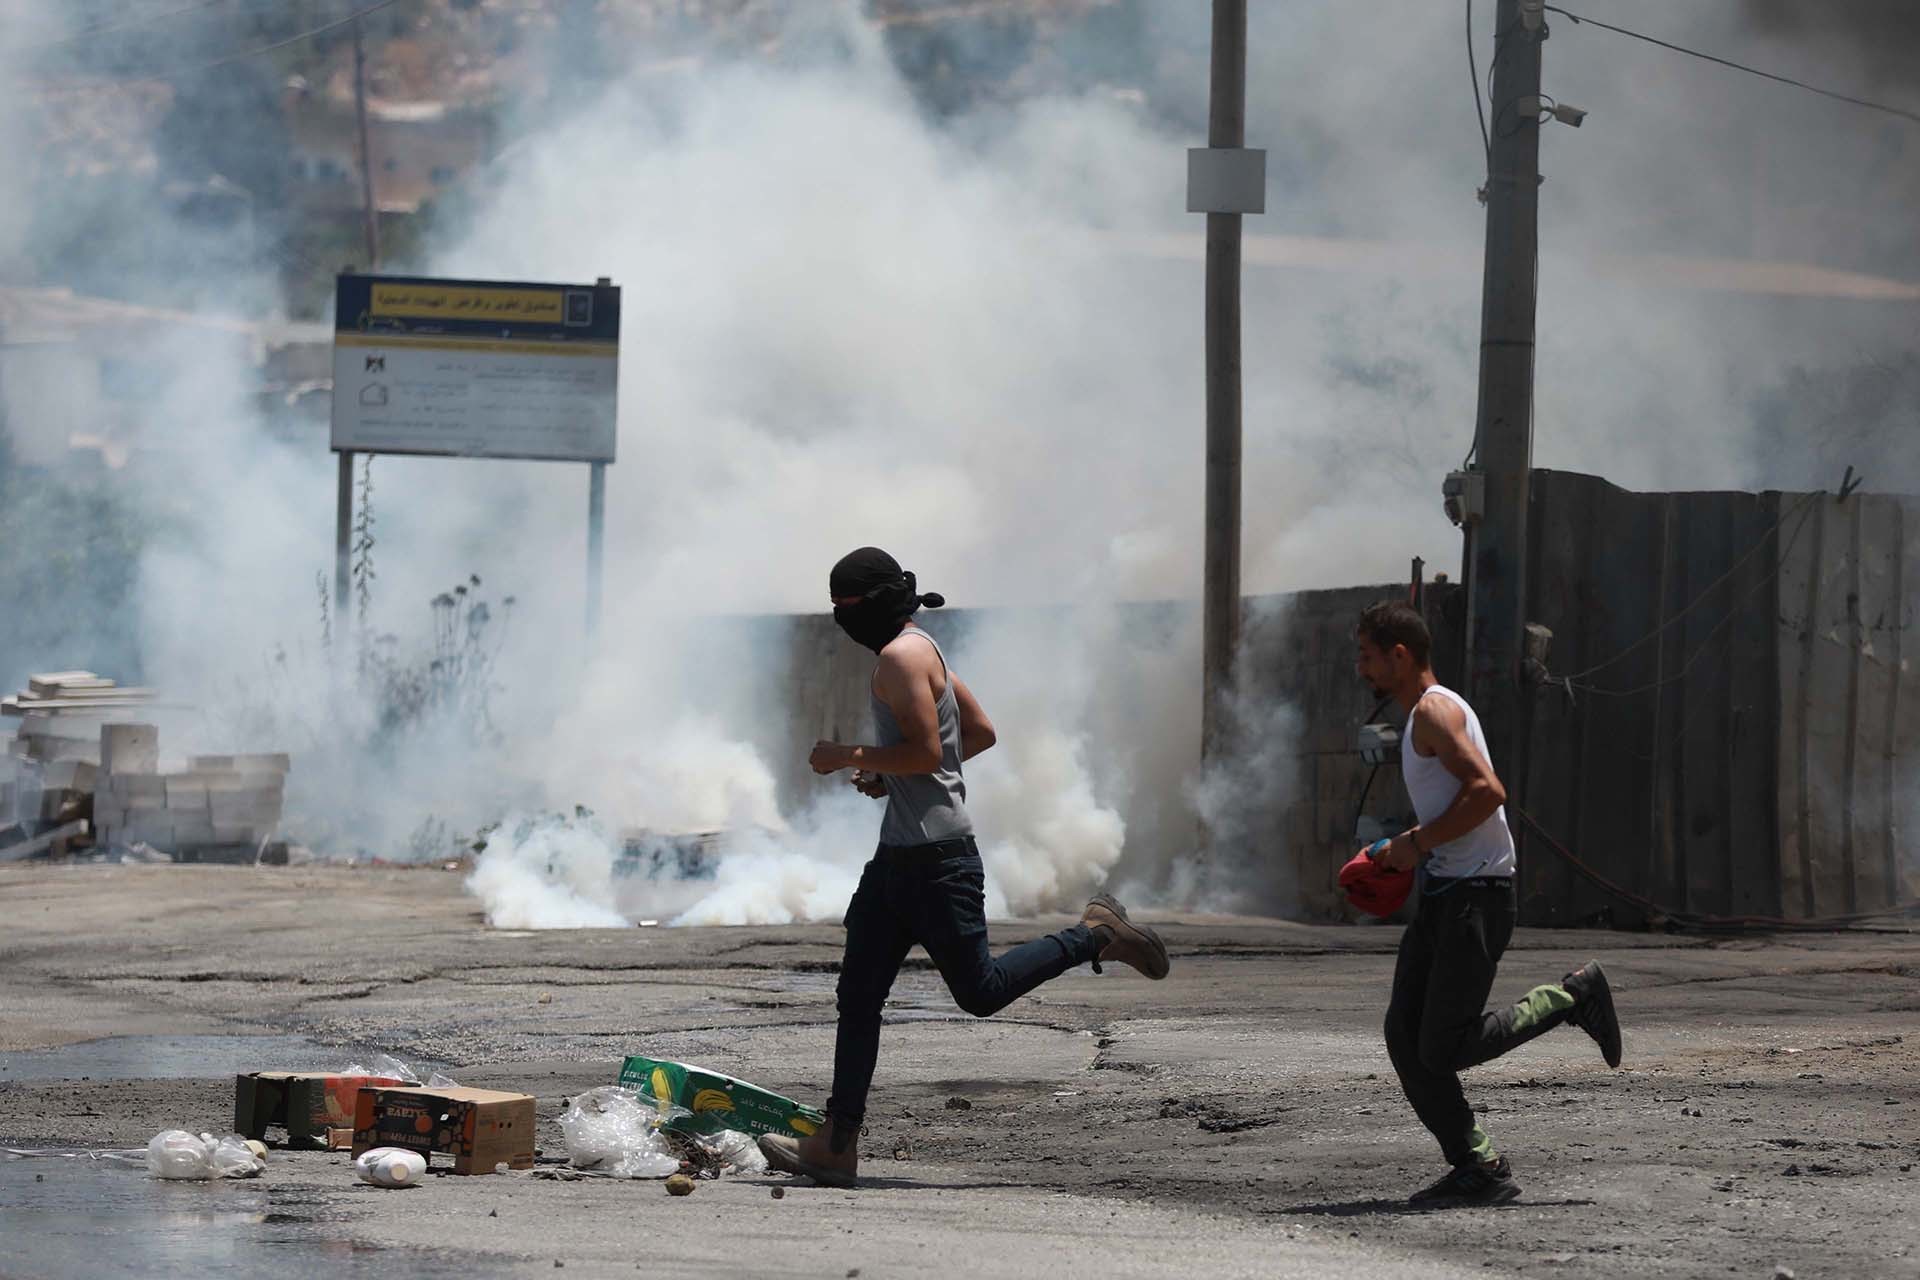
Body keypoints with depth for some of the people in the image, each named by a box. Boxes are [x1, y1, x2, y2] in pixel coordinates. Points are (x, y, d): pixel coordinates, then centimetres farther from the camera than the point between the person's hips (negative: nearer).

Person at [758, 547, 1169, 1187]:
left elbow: (926, 751, -22)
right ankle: (836, 1146, 2)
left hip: (936, 857, -10)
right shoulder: (923, 652, 18)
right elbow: (980, 732, 24)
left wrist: (851, 758, -11)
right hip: (898, 855, 10)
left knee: (980, 989, -4)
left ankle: (1095, 935, 11)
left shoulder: (902, 656, -13)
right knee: (858, 995, 5)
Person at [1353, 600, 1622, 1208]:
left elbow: (1487, 791, -23)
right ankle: (1477, 1169, 2)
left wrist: (1417, 844, -17)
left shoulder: (1435, 711, -11)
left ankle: (1573, 997, 4)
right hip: (1441, 892, 10)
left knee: (1444, 1049, -10)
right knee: (1405, 1037, 1)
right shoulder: (1422, 716, 20)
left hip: (1477, 894, -10)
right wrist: (1399, 853, 17)